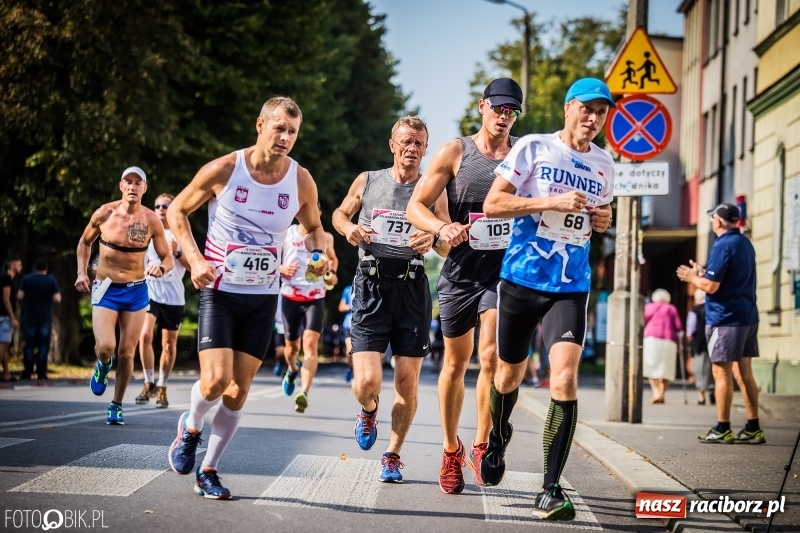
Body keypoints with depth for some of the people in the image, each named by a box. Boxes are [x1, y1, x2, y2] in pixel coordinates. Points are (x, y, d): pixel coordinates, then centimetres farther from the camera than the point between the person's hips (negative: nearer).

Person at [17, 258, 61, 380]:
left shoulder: (27, 279, -1)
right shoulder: (52, 281, -2)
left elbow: (19, 297, -3)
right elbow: (57, 299, -8)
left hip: (29, 317, 1)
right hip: (45, 318, -1)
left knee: (29, 345, 5)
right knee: (43, 345, 2)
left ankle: (27, 372, 2)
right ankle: (41, 373, -2)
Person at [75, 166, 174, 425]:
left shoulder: (151, 221, -6)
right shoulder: (104, 214, -6)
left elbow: (168, 258, 1)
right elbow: (85, 242, 12)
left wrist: (161, 268, -22)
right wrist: (82, 273, 1)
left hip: (136, 291, 1)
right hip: (105, 290, -1)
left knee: (126, 353, 3)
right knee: (105, 347, -17)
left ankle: (117, 406, 21)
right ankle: (103, 366, 21)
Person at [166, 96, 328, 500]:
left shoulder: (301, 182, -3)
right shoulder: (223, 170, -11)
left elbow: (314, 227, 16)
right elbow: (177, 211, 1)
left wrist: (317, 254, -7)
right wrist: (195, 259, -13)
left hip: (263, 298, 3)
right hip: (219, 291, -3)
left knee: (238, 391, 4)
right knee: (215, 381, -16)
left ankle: (208, 470, 20)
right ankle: (191, 426, 18)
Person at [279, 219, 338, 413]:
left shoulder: (325, 237, 4)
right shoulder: (286, 234, -1)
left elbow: (333, 259, 22)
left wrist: (332, 273, 1)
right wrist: (282, 269, -15)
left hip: (315, 298, -1)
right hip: (290, 297, 1)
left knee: (311, 343, -19)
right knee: (292, 345, 13)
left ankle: (304, 394, -28)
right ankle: (292, 369, 50)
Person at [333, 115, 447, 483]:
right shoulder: (367, 181, 9)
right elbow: (340, 213, 24)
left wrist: (432, 239, -15)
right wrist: (348, 227, 1)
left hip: (412, 287, 1)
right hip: (371, 285, -1)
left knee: (407, 382, 2)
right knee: (367, 381, -12)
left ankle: (393, 455, 22)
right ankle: (369, 411, 25)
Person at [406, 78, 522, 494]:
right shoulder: (455, 153, 0)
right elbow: (415, 207, -1)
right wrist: (442, 228, -21)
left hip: (505, 271, 0)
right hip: (461, 271, 1)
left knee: (491, 356, -18)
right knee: (455, 363, 11)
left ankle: (481, 444, -1)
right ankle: (451, 449, 28)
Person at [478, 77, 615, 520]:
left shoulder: (604, 164, 10)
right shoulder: (533, 148, -3)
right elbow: (492, 203, -9)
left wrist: (603, 219, 4)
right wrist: (553, 201, -18)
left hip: (571, 287, 2)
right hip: (521, 280, -2)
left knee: (564, 379, -16)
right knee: (509, 373, 13)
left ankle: (551, 490, -11)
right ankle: (497, 441, 46)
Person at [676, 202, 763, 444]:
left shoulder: (723, 245, -14)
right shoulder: (745, 243, 14)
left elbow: (711, 286, -18)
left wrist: (692, 278, 0)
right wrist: (702, 273, 17)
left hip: (725, 318, -9)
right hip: (747, 315, 9)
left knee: (721, 372, -3)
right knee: (744, 373, 11)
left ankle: (722, 430, 0)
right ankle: (753, 429, 11)